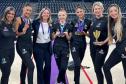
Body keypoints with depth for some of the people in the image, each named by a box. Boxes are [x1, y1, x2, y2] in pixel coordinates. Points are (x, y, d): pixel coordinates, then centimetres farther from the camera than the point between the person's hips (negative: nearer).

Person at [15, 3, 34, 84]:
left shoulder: (30, 20, 11)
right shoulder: (19, 19, -8)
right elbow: (15, 33, -15)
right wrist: (22, 32, -28)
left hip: (29, 44, 7)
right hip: (21, 45, -7)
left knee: (25, 65, 17)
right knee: (31, 66, -16)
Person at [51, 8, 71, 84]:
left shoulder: (69, 26, 2)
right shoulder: (55, 25, 2)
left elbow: (69, 39, 5)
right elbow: (52, 38, 6)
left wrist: (66, 35, -15)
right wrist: (56, 34, -13)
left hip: (65, 48, 0)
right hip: (56, 48, 1)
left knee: (64, 67, -9)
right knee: (60, 67, 7)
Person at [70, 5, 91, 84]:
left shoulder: (88, 22, 2)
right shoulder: (73, 22, 1)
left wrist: (84, 33, -7)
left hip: (83, 44, 2)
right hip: (74, 44, -2)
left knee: (79, 63, 15)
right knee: (77, 64, -11)